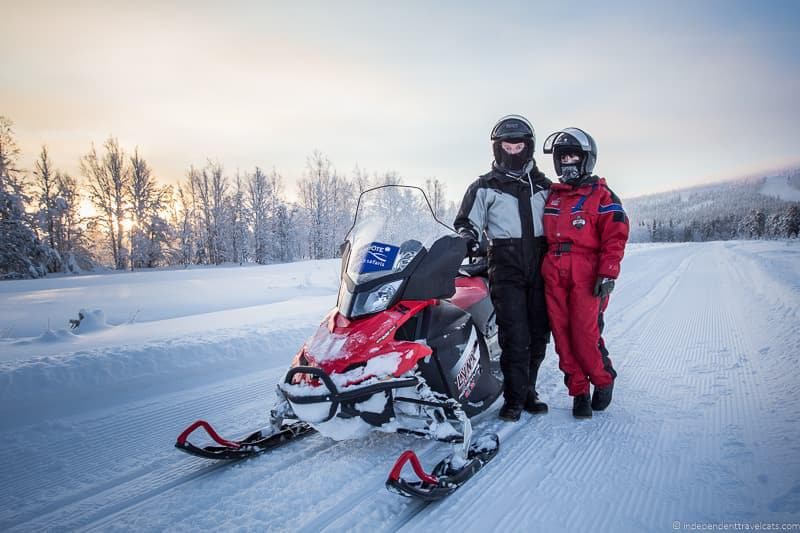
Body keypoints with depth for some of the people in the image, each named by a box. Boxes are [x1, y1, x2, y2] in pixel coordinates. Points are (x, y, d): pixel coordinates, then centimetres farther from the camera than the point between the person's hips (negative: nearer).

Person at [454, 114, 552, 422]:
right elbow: (468, 222, 6)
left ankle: (527, 390, 20)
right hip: (506, 269, -4)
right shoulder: (485, 187, 6)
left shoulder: (543, 186, 17)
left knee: (538, 334, 6)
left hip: (540, 267, 4)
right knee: (515, 336, -9)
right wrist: (468, 239, -16)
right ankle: (514, 399, 0)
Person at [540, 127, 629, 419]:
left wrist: (607, 273, -15)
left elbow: (615, 236, -5)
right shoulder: (551, 195, 18)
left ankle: (603, 380, 16)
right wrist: (540, 268, 15)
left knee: (585, 334, -10)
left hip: (586, 276, -5)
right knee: (563, 336, 3)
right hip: (553, 276, 5)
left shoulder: (601, 195, 3)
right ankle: (579, 392, 15)